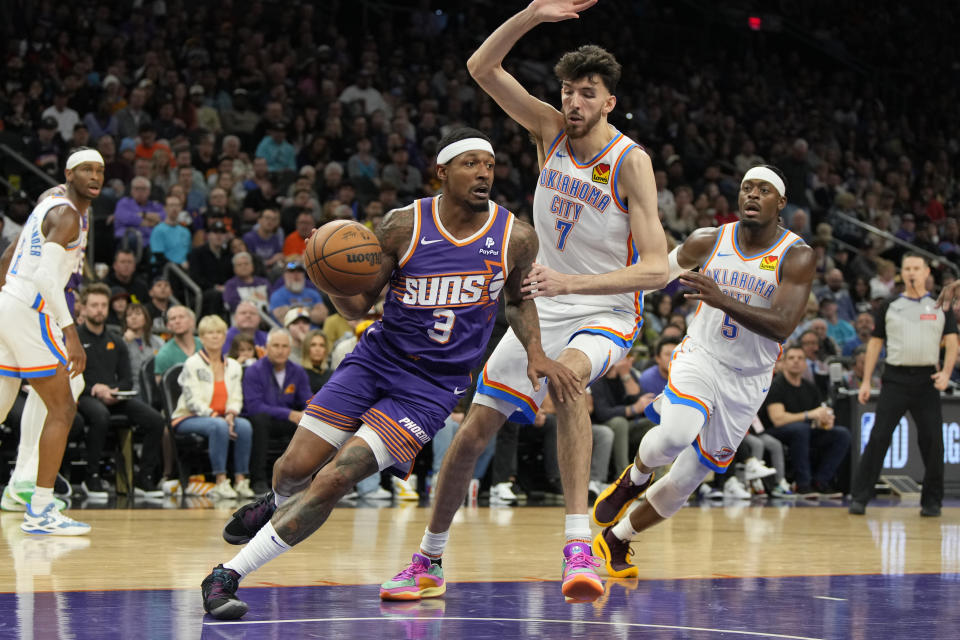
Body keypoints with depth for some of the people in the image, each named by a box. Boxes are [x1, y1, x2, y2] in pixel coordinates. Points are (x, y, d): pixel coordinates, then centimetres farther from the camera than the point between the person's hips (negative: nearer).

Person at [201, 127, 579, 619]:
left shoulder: (516, 238, -6)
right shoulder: (403, 226, -9)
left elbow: (518, 297, 15)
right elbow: (358, 307, -2)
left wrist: (535, 353, -1)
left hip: (431, 388, -1)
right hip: (377, 358, 1)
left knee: (333, 482, -15)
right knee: (296, 466, -1)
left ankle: (228, 575, -8)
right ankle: (279, 504, 40)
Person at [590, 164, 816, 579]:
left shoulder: (797, 257, -13)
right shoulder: (708, 242, -5)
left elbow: (782, 327, -26)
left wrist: (722, 299, -38)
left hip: (747, 381, 0)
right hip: (700, 357, 0)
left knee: (686, 481, 5)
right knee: (675, 436, -32)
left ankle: (615, 540, 25)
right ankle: (634, 478, 0)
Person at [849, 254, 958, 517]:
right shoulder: (890, 306, 10)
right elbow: (875, 343, 12)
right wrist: (866, 381, 5)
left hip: (927, 379, 0)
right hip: (895, 377, 0)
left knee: (932, 441, -2)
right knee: (878, 438, -7)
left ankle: (932, 502, 9)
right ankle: (859, 497, -5)